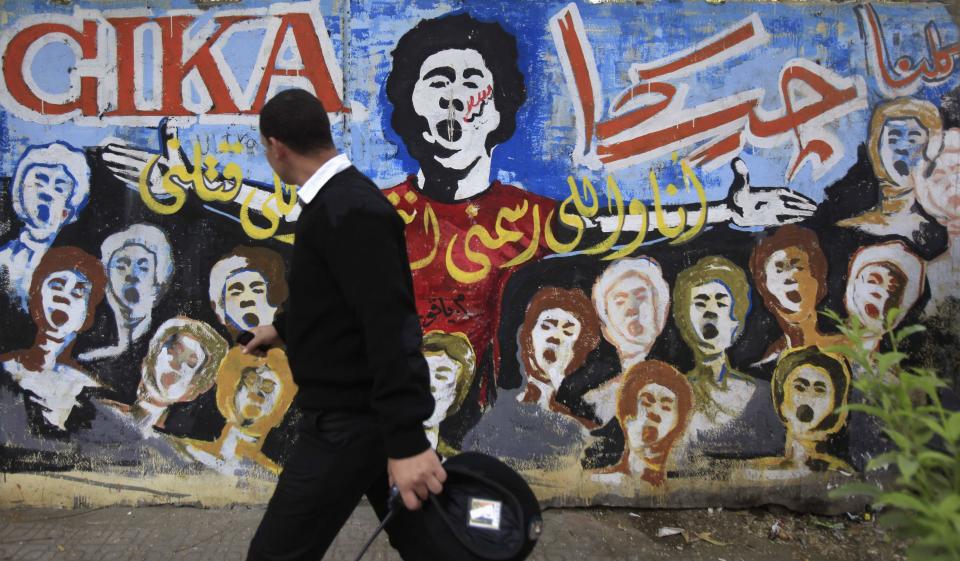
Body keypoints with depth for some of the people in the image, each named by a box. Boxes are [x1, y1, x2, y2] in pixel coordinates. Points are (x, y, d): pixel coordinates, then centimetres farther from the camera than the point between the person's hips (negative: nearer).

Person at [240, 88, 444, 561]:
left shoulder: (349, 211, -22)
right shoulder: (339, 199, 10)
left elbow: (389, 324, -29)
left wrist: (406, 440, -32)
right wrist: (283, 327, 42)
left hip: (352, 419, -10)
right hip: (356, 409, 10)